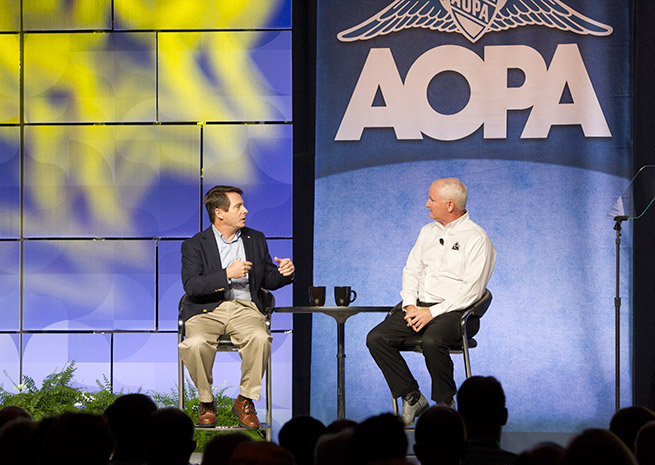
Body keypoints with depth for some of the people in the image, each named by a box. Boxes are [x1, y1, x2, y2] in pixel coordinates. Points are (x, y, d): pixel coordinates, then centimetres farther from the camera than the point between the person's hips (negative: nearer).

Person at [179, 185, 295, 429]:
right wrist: (228, 275, -20)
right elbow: (191, 286, -11)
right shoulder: (195, 245, 2)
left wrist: (284, 274, -4)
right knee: (196, 344, -34)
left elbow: (268, 281, 19)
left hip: (245, 308, 2)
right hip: (207, 310, -2)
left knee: (260, 338, -33)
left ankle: (245, 401, -13)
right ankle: (206, 402, -8)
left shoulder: (256, 239, 15)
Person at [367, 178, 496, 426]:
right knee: (376, 338, -15)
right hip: (419, 304, 7)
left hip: (454, 311, -7)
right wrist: (410, 305, -3)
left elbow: (472, 289, -14)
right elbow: (411, 270, 17)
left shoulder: (476, 238, -7)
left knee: (431, 342, -37)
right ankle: (412, 397, -7)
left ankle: (445, 403, -15)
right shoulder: (428, 232, 17)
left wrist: (432, 312, -18)